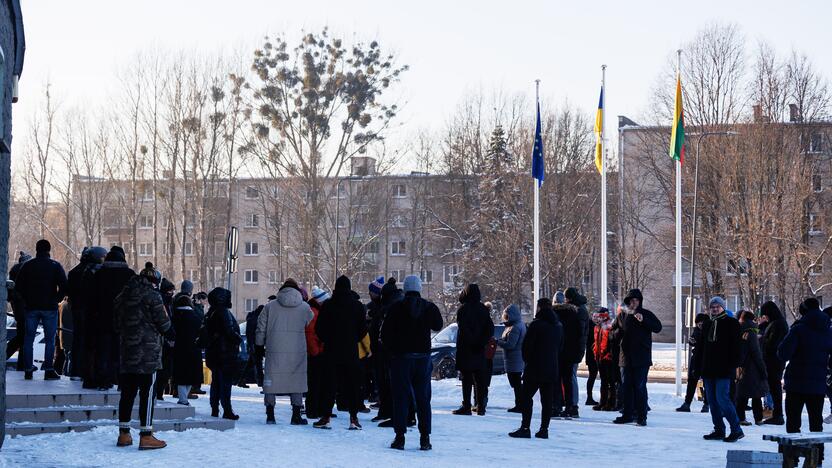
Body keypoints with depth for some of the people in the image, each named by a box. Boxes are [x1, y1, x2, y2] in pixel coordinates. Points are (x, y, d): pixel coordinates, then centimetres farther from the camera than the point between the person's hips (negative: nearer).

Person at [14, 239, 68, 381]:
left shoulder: (27, 266, 4)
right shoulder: (55, 266, -2)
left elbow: (18, 286, 3)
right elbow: (64, 287, -8)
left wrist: (27, 299, 11)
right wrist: (56, 299, 5)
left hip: (31, 307, 2)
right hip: (50, 308, -2)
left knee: (29, 339, 7)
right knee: (50, 339, 2)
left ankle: (28, 370, 5)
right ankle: (49, 370, -3)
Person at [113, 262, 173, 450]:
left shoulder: (123, 295, 12)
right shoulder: (151, 295, -9)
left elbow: (116, 323, 16)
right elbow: (163, 322, -6)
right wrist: (171, 335, 12)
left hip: (126, 349, 7)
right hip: (148, 350, -7)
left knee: (128, 392, 11)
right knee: (147, 392, -5)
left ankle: (124, 434, 15)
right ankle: (146, 436, -7)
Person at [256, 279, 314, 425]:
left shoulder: (270, 306, 3)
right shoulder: (305, 308, 1)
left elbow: (261, 328, 7)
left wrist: (260, 346, 15)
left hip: (274, 351, 0)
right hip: (297, 352, 0)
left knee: (271, 380, 9)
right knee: (297, 380, 8)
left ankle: (270, 415, 9)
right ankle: (296, 416, 6)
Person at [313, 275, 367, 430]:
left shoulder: (327, 305, -4)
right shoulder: (358, 306, 0)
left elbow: (319, 329, -1)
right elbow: (363, 329, 3)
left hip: (331, 351, -1)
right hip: (351, 352, 1)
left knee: (329, 384, 3)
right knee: (352, 384, 6)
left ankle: (325, 417, 1)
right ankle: (353, 418, 2)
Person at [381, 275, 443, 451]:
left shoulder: (396, 307, -7)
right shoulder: (429, 307, 0)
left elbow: (385, 332, -6)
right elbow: (438, 325, 17)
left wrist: (390, 349, 10)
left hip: (400, 357, -2)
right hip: (423, 357, 2)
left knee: (401, 397, 1)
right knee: (423, 398, 8)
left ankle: (400, 437, -4)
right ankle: (425, 438, 5)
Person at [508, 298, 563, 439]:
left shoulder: (536, 324, -12)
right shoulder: (558, 326, 10)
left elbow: (526, 345, -10)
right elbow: (560, 347, 17)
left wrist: (527, 359, 6)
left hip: (535, 369, -6)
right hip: (552, 369, 6)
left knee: (526, 397, -2)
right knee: (547, 400, 7)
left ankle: (525, 428, -8)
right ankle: (544, 429, 5)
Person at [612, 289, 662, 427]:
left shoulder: (646, 314, 1)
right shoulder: (622, 315, 10)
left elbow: (658, 327, -11)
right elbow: (613, 331, 18)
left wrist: (643, 320, -24)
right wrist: (619, 332, -5)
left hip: (641, 358, -4)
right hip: (626, 356, 4)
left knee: (640, 387, -6)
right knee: (626, 386, 7)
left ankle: (641, 416, -3)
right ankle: (627, 414, 15)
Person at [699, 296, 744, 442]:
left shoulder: (731, 323, -1)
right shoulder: (707, 325, 17)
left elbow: (735, 346, -7)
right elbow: (702, 347, 21)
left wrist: (734, 365, -15)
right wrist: (700, 367, 15)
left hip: (724, 369, -7)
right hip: (708, 369, 7)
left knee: (722, 398, -14)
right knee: (712, 400, 7)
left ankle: (736, 429, -9)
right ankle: (719, 430, 12)